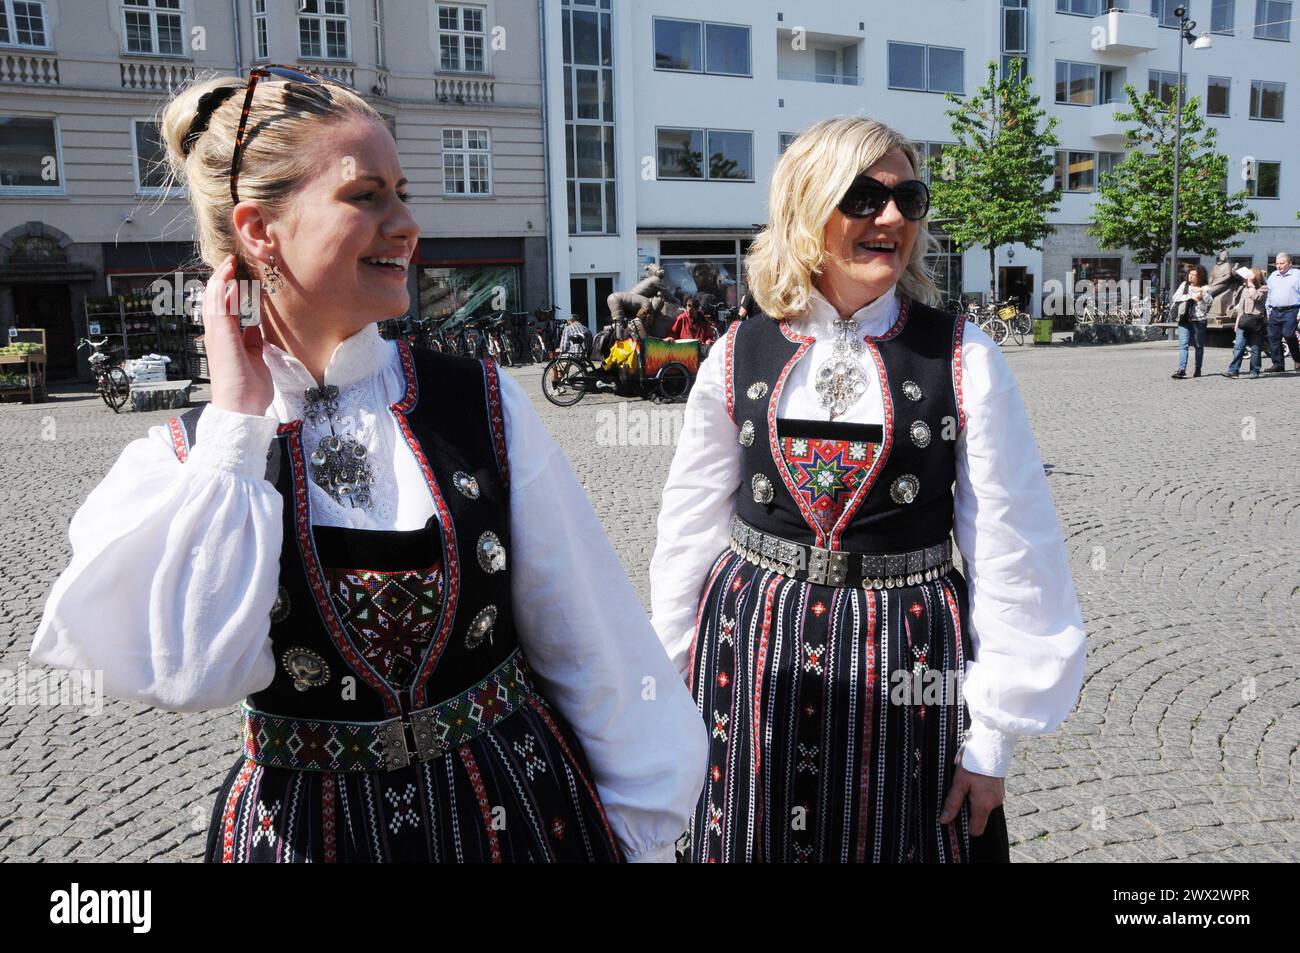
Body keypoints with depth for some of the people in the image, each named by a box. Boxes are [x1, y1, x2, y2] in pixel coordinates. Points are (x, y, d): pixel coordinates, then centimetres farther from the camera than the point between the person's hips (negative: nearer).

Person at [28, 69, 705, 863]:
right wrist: (238, 421, -18)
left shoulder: (484, 405, -8)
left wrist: (645, 833, -2)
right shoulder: (184, 458, -6)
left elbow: (593, 646, -5)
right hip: (306, 824, 0)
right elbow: (190, 673, -24)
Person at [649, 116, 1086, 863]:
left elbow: (1012, 555, -5)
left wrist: (993, 736, -4)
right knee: (756, 841, 16)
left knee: (899, 838, 15)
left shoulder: (965, 361, -7)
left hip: (910, 662, -1)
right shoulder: (738, 358, -3)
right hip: (755, 659, 2)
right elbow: (690, 536, 4)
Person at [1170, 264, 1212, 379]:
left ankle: (1198, 369, 18)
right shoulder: (1184, 285, 11)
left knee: (1199, 346, 8)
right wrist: (1190, 296, -11)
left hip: (1198, 319, -1)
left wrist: (1202, 293, -19)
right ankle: (1181, 370, -17)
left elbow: (1210, 301, -8)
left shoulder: (1205, 288, 4)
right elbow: (1176, 297, -2)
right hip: (1184, 319, 1)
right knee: (1183, 345, -10)